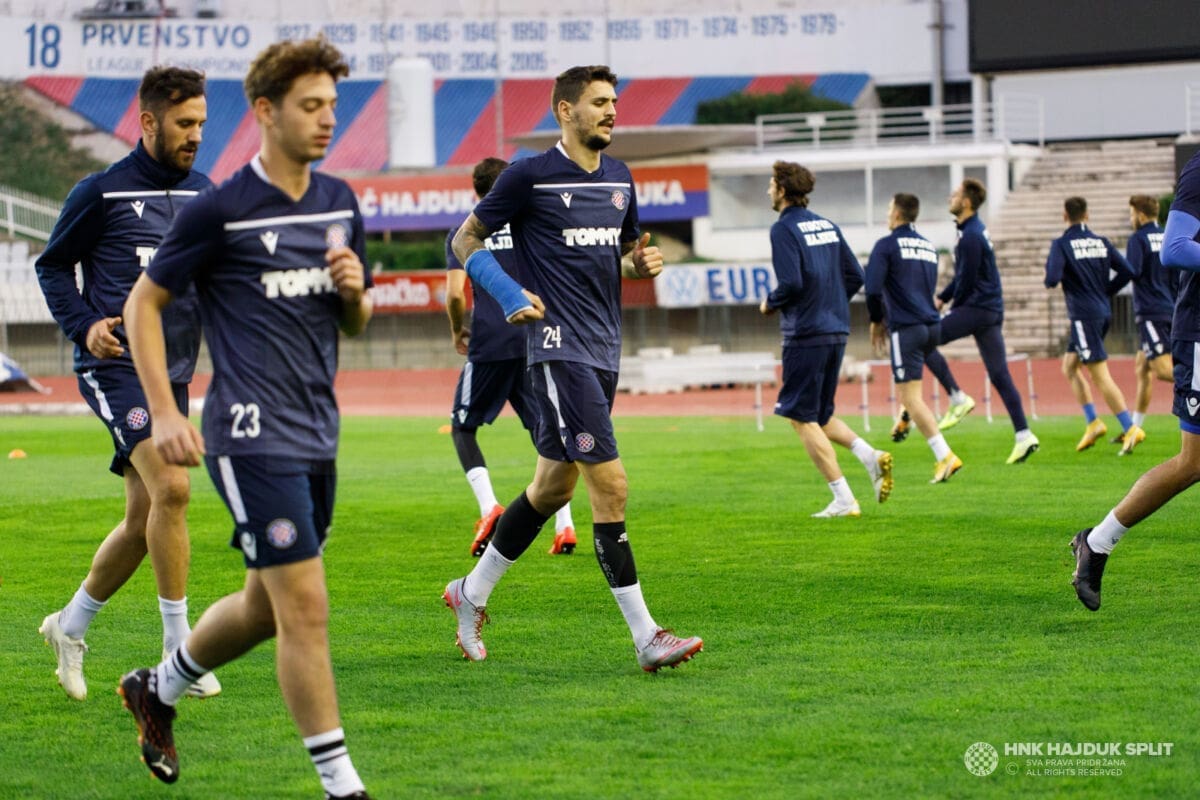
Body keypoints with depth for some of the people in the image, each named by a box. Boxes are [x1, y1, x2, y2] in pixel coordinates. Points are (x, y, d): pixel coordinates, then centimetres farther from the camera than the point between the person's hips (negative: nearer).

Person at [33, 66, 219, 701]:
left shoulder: (203, 194, 12)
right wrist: (84, 326, -10)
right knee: (171, 487, -22)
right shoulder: (101, 192, -4)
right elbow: (52, 265, 5)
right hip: (116, 365, -6)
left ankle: (70, 627, 30)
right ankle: (178, 650, -17)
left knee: (143, 519, 9)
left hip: (174, 372, 6)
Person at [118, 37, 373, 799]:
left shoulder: (340, 203, 10)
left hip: (318, 435, 8)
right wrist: (165, 413, -9)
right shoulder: (220, 209, -10)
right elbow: (143, 302, -2)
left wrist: (355, 290, -3)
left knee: (267, 605, 16)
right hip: (255, 438, -8)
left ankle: (158, 691, 41)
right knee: (305, 608, -9)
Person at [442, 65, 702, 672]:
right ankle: (647, 638, -14)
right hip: (561, 348, -8)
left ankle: (472, 593, 33)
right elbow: (466, 240, 1)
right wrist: (511, 297, -12)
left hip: (605, 350, 8)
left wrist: (643, 262, 3)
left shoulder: (619, 179, 13)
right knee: (611, 485, -14)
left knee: (553, 486, 15)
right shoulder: (530, 176, -7)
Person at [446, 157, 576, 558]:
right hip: (535, 342, 2)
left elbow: (455, 292, -7)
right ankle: (564, 527, -3)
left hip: (488, 344, -2)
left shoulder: (463, 234, 3)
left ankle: (488, 506, -9)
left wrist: (458, 331, 10)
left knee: (463, 427, 12)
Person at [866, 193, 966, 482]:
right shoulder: (929, 247, 17)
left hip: (906, 328, -7)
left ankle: (945, 456, -17)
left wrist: (876, 321, 4)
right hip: (932, 325, 7)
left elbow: (873, 288, -13)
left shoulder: (886, 245, -5)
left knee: (911, 397, -9)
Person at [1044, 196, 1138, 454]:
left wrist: (1049, 282, 4)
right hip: (1103, 312, 7)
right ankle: (1093, 423, 11)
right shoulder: (1101, 242, 8)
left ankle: (1130, 429, -13)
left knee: (1100, 376, -7)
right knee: (1069, 366, 20)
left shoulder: (1061, 244, -9)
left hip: (1084, 315, -7)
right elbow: (1127, 271, 4)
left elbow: (1053, 278, -21)